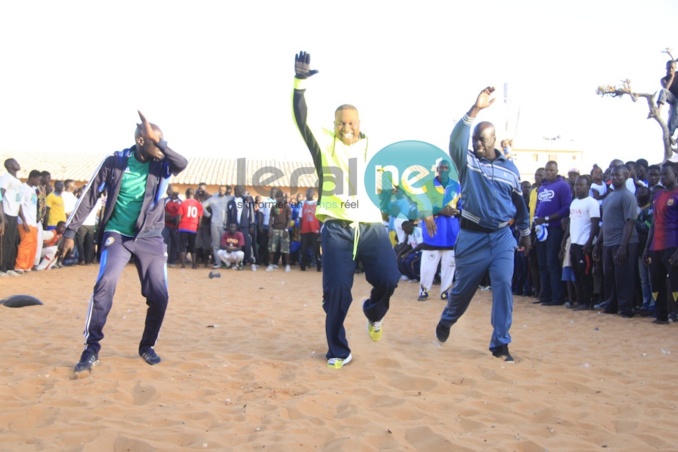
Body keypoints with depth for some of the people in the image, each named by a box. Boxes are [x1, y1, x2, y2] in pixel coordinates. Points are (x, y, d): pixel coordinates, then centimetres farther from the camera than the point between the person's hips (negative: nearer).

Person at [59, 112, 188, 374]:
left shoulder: (161, 165, -3)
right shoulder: (115, 162, -7)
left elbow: (183, 163, -26)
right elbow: (90, 197, -1)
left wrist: (158, 140, -32)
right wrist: (70, 231, -2)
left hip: (150, 237, 2)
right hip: (117, 235, -2)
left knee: (159, 295, -4)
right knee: (105, 286, -20)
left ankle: (147, 346, 18)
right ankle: (92, 349, -8)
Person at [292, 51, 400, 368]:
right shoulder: (324, 144, 4)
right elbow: (301, 119, -10)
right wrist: (300, 83, -23)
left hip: (371, 226, 2)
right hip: (336, 228, -1)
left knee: (388, 278, -12)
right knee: (336, 290, -2)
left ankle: (374, 313, 25)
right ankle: (338, 351, 15)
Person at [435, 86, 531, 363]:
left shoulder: (510, 168, 6)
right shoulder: (466, 161, -1)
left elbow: (519, 202, 17)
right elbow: (456, 138, -23)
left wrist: (525, 232, 20)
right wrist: (475, 109, -32)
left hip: (503, 237, 2)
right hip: (472, 236, -1)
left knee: (503, 286, -10)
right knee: (464, 287, 10)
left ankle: (500, 343, -1)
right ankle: (446, 321, 41)